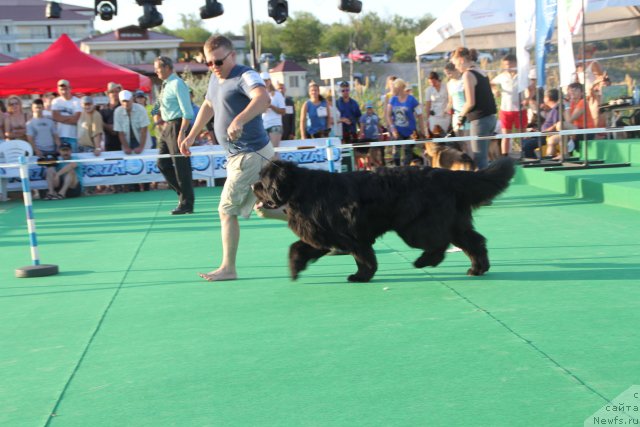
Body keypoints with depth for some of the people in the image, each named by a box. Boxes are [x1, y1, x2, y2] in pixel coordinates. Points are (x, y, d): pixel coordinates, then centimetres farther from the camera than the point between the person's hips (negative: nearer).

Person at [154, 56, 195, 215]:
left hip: (177, 126, -9)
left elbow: (187, 112, -18)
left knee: (181, 165, -4)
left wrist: (181, 133, -23)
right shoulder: (166, 84, 13)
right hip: (167, 127, 9)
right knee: (163, 163, 11)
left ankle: (186, 204, 4)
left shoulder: (177, 84, -13)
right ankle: (184, 194, 21)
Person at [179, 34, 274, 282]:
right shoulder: (215, 78, 13)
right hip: (237, 155, 10)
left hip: (250, 155, -10)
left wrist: (239, 120, -53)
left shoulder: (244, 76, -16)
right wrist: (191, 136, 29)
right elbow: (208, 105, 32)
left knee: (227, 210, -7)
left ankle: (228, 268, 1)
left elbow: (263, 98, -38)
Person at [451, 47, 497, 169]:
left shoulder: (468, 74, -11)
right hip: (491, 118, 9)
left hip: (479, 121, -9)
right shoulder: (482, 73, 14)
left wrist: (461, 115, 0)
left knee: (480, 160, -5)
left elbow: (470, 103, -17)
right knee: (484, 157, 14)